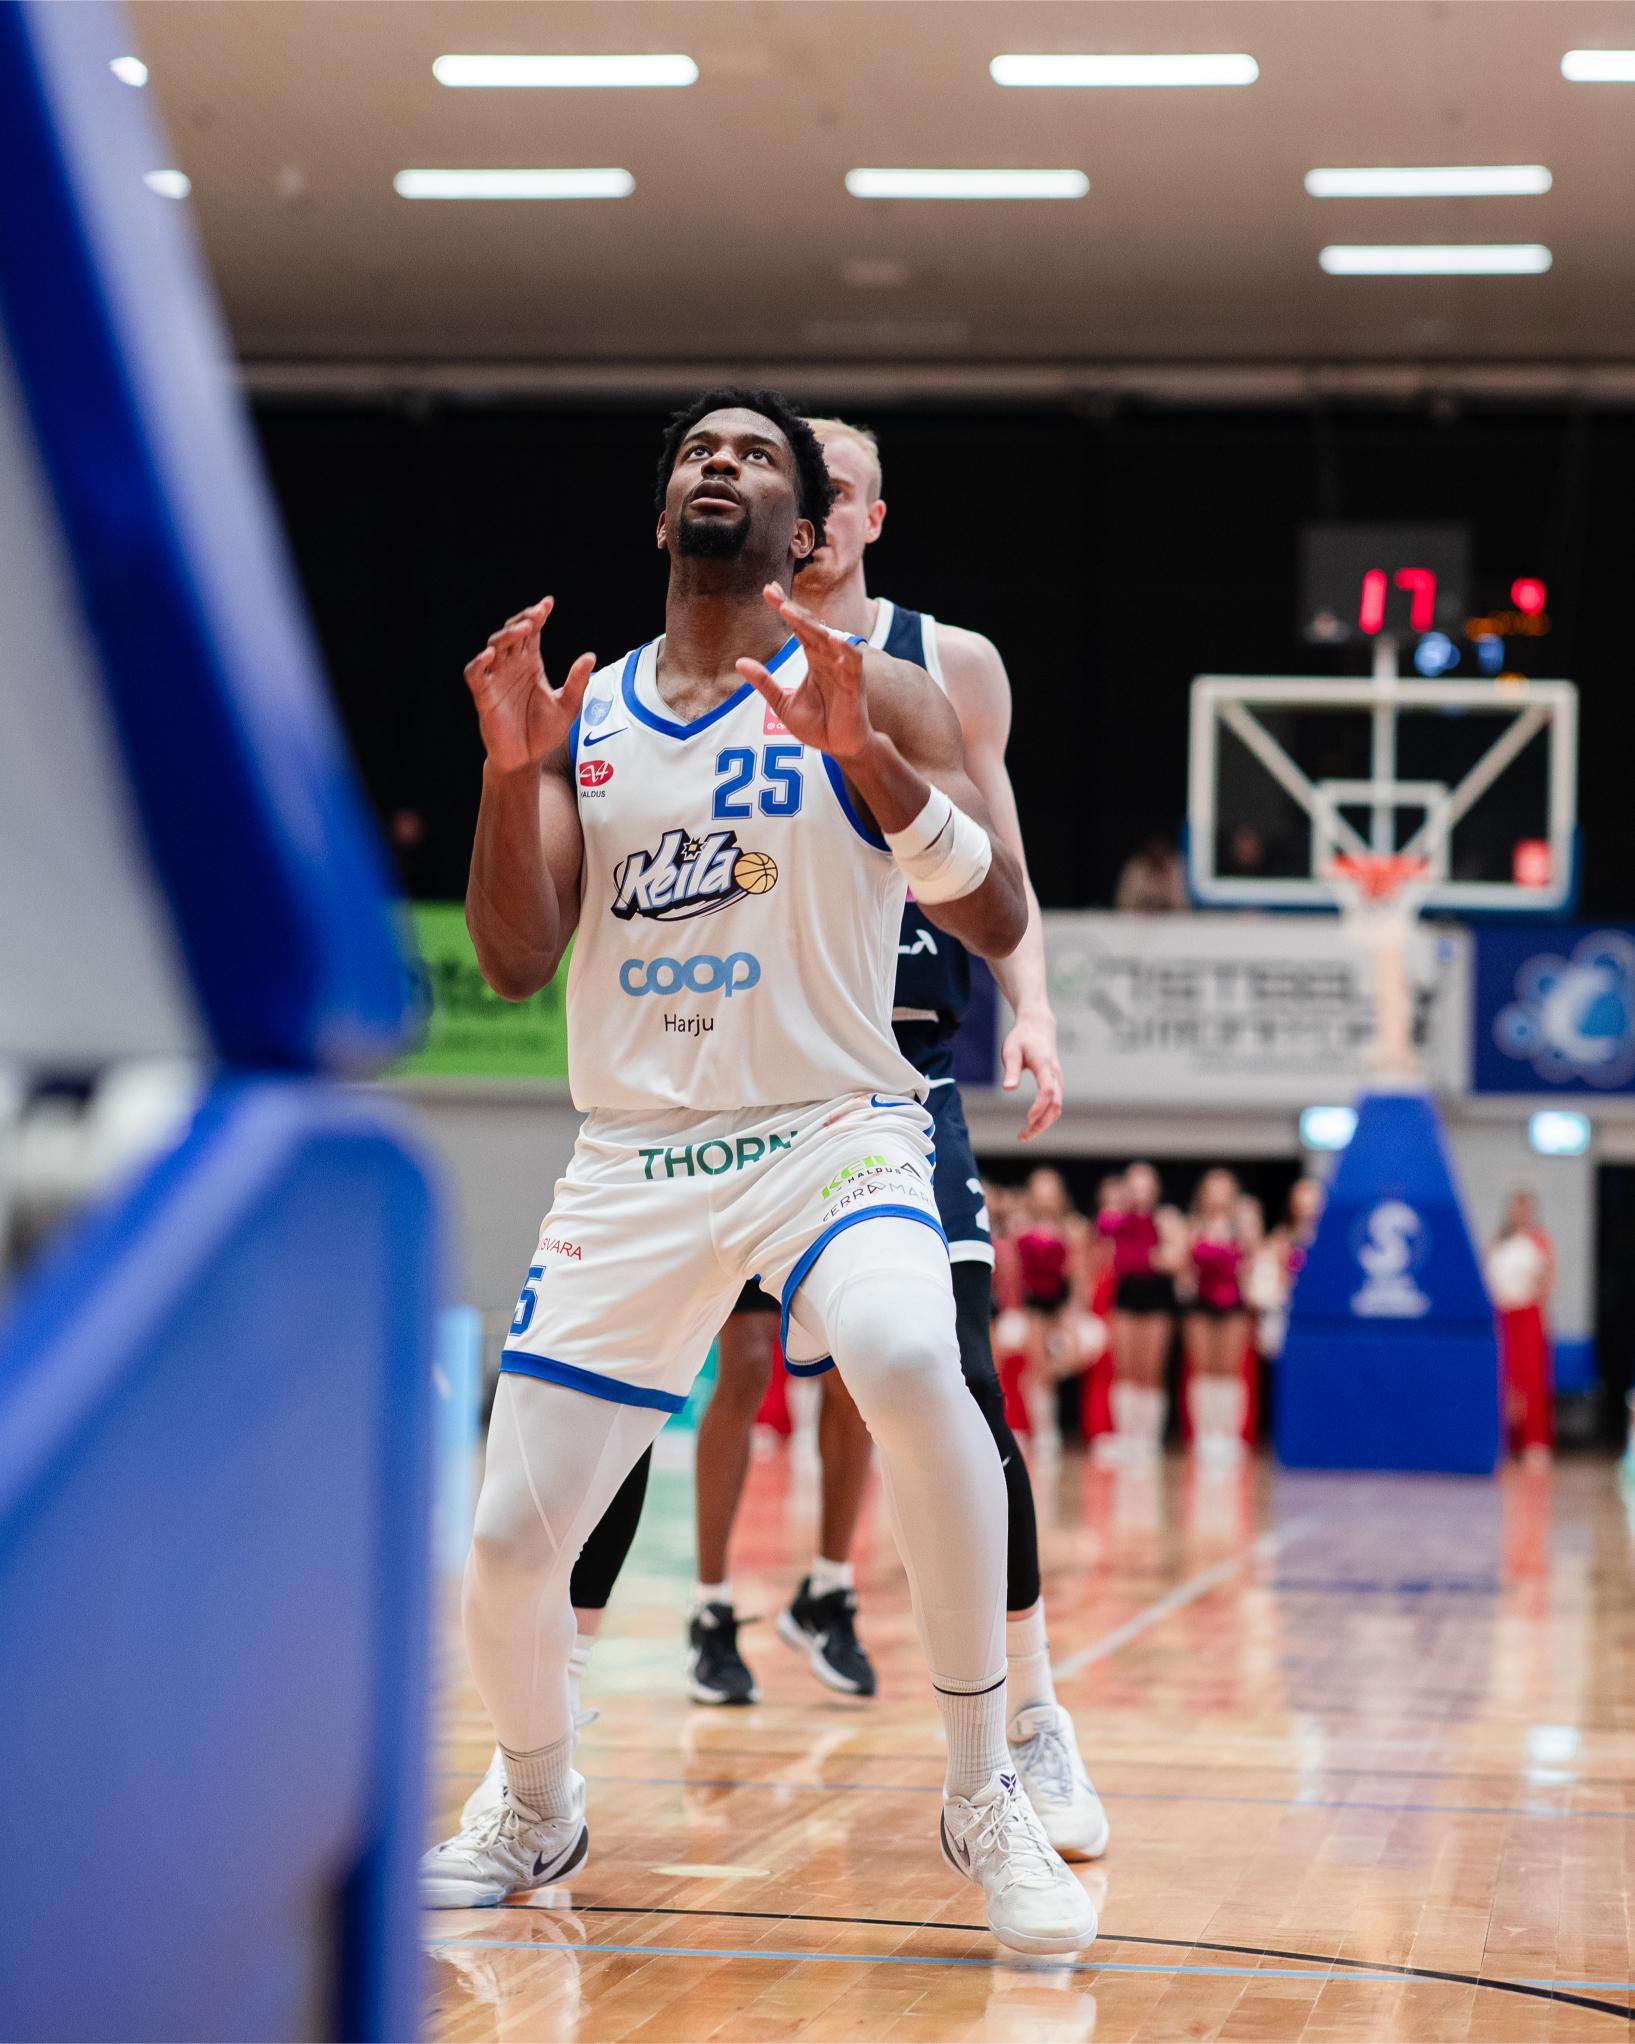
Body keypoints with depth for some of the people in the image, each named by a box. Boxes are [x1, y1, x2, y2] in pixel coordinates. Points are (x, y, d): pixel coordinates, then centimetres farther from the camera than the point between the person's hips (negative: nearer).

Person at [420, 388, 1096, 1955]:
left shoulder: (872, 696, -1)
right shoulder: (579, 715, 9)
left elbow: (1001, 924, -12)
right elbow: (515, 963, 1)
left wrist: (862, 752, -26)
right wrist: (508, 768, -14)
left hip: (834, 1130, -3)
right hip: (632, 1157, 3)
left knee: (910, 1366, -36)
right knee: (508, 1548, -4)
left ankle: (982, 1793, -20)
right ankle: (538, 1811, 30)